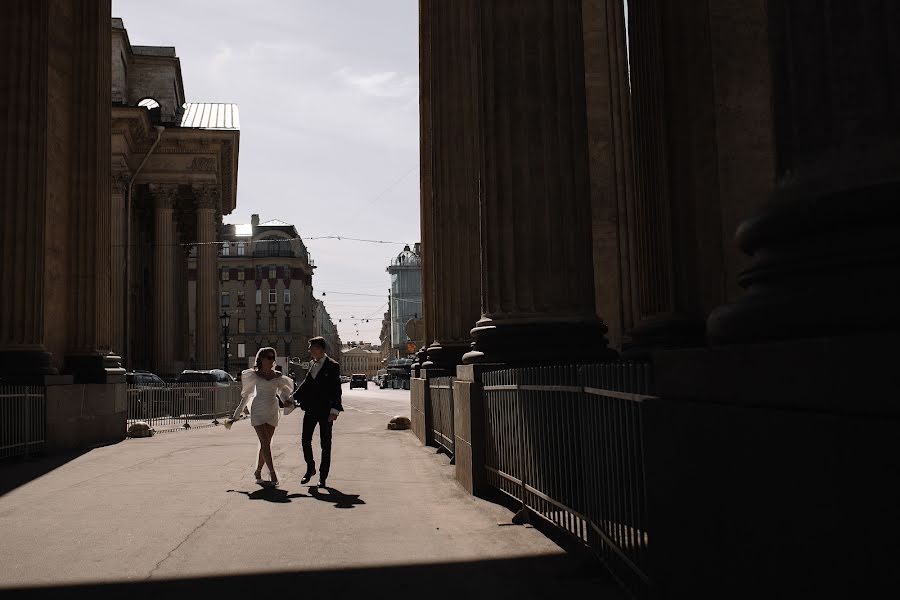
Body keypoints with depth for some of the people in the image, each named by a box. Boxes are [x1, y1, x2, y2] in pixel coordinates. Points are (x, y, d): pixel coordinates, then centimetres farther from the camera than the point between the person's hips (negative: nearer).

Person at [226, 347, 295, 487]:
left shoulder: (278, 376, 8)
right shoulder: (255, 375, 3)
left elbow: (284, 392, 13)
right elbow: (245, 395, 9)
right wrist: (236, 414, 9)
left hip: (272, 411, 3)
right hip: (258, 411, -3)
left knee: (266, 444, 5)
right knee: (265, 443, -12)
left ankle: (258, 472, 19)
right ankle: (272, 473, -13)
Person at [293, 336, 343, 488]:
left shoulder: (332, 366, -8)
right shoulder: (313, 364, 12)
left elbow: (336, 390, -11)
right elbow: (306, 384, 17)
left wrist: (335, 410, -17)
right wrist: (293, 399, 6)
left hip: (325, 410, -6)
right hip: (310, 409, 6)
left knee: (325, 444, 3)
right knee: (305, 440, 5)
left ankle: (323, 476, 10)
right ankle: (310, 468, 25)